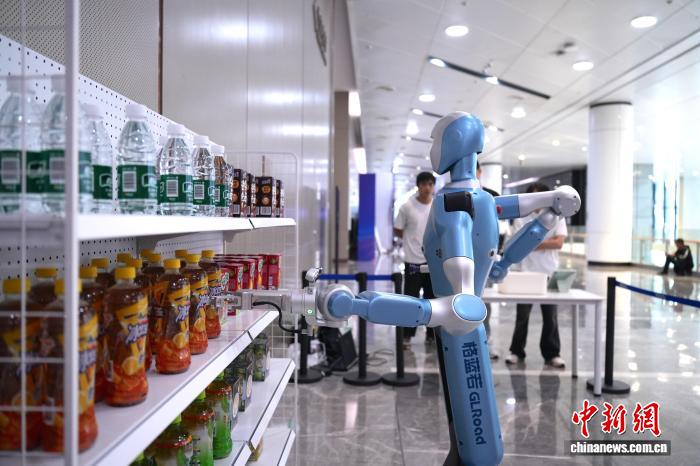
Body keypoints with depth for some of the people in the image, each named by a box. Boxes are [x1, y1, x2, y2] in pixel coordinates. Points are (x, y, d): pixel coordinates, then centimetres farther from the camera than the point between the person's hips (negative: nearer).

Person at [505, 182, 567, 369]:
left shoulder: (557, 217, 2)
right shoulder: (521, 216, 0)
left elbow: (559, 243, -11)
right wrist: (547, 242, -13)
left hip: (550, 273, 1)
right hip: (526, 273, 0)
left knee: (550, 316, 7)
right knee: (522, 315, 7)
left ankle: (551, 354, 18)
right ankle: (517, 351, 19)